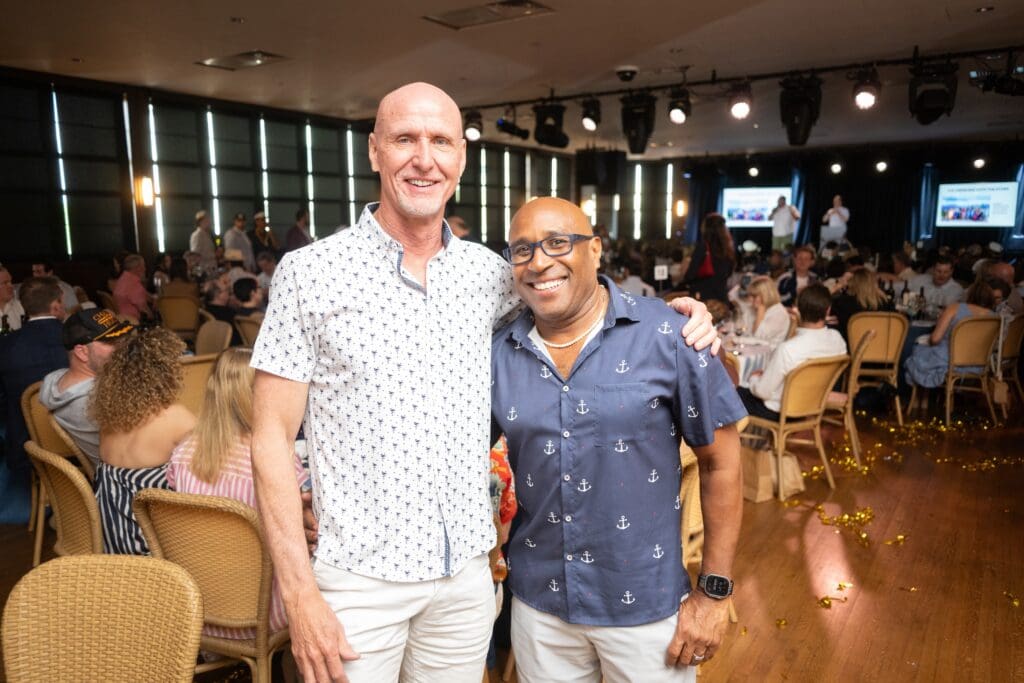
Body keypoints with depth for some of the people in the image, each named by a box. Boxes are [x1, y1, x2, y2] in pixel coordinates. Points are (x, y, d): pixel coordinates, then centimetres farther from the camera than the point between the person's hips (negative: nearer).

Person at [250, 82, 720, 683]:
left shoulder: (489, 272, 1)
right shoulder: (310, 272, -8)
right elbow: (273, 437, -7)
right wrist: (301, 595, -12)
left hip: (468, 572, 3)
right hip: (362, 578, -3)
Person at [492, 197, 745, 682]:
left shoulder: (667, 336, -13)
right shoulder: (496, 356, -4)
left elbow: (721, 461, -8)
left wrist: (714, 593, -6)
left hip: (648, 605, -2)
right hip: (538, 602, 3)